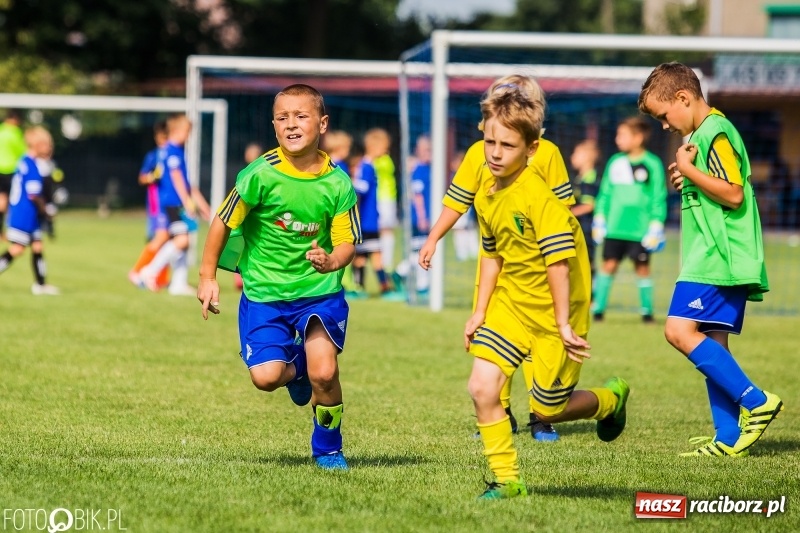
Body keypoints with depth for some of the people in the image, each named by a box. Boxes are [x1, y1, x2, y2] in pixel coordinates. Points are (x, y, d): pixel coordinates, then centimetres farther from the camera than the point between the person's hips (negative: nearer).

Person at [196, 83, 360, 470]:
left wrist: (330, 261, -30)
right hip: (264, 293, 0)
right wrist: (207, 276, 0)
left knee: (324, 373, -17)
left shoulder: (337, 183, -10)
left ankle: (328, 448, 13)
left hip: (320, 290, 0)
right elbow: (223, 222, -4)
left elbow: (346, 242, -8)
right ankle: (297, 369, 26)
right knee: (265, 377, -13)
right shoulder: (260, 175, -15)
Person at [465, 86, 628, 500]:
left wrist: (563, 323, -23)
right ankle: (505, 480, 3)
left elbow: (559, 260, -24)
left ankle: (610, 398, 35)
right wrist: (480, 312, 13)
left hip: (551, 310, -6)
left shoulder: (538, 197, -23)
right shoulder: (486, 196, 2)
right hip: (510, 302, 7)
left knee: (547, 410, 3)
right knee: (482, 386, -10)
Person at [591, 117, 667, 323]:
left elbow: (659, 198, -4)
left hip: (640, 229, -3)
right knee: (608, 265, 2)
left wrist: (656, 227, -8)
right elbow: (605, 193, 12)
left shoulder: (652, 164, -5)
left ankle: (647, 310, 14)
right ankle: (598, 308, 6)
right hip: (615, 228, 3)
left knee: (642, 267, 4)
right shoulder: (615, 162, 7)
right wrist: (599, 220, 7)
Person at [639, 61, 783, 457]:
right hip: (717, 259, 11)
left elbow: (733, 194, -20)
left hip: (717, 257, -11)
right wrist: (685, 181, 15)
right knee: (711, 347, 7)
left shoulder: (715, 133, -11)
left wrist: (688, 170, -13)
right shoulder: (704, 133, 21)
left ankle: (755, 402, -16)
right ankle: (730, 438, 6)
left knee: (680, 330, -18)